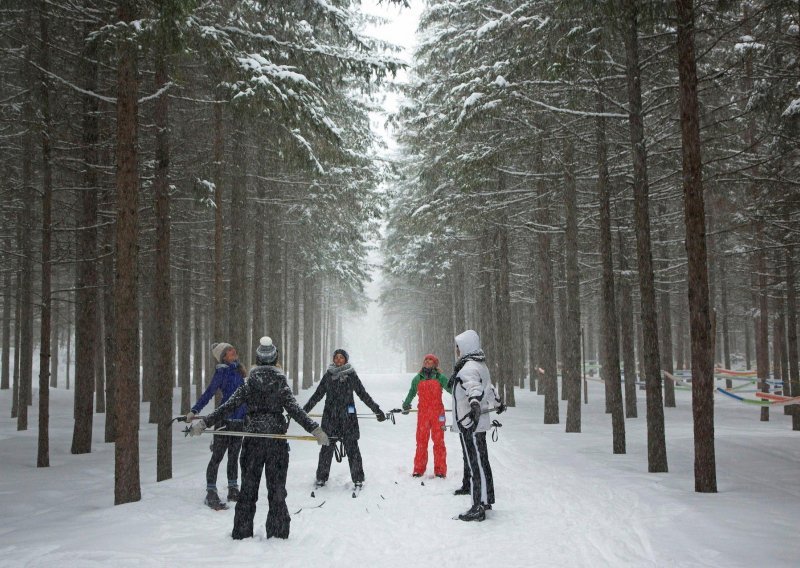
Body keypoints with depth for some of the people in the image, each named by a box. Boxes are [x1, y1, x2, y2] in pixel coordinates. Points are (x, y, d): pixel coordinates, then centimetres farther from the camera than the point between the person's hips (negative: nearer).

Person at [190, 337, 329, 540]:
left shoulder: (248, 385, 0)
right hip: (277, 442, -1)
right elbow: (295, 411, -13)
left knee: (248, 487, 11)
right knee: (277, 488, 8)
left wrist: (203, 423, -5)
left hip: (253, 441, 1)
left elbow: (227, 407, -7)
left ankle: (242, 532, 14)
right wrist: (315, 429, -16)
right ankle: (277, 533, 9)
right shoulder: (282, 385, -3)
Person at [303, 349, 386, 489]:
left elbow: (363, 395, 8)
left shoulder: (351, 375, 4)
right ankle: (321, 477, 16)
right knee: (327, 448, 3)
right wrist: (303, 411, 13)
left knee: (352, 448, -2)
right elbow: (317, 395, 14)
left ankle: (357, 478, 7)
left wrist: (377, 410, 7)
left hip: (348, 417, -2)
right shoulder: (328, 375, 8)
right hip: (330, 417, 2)